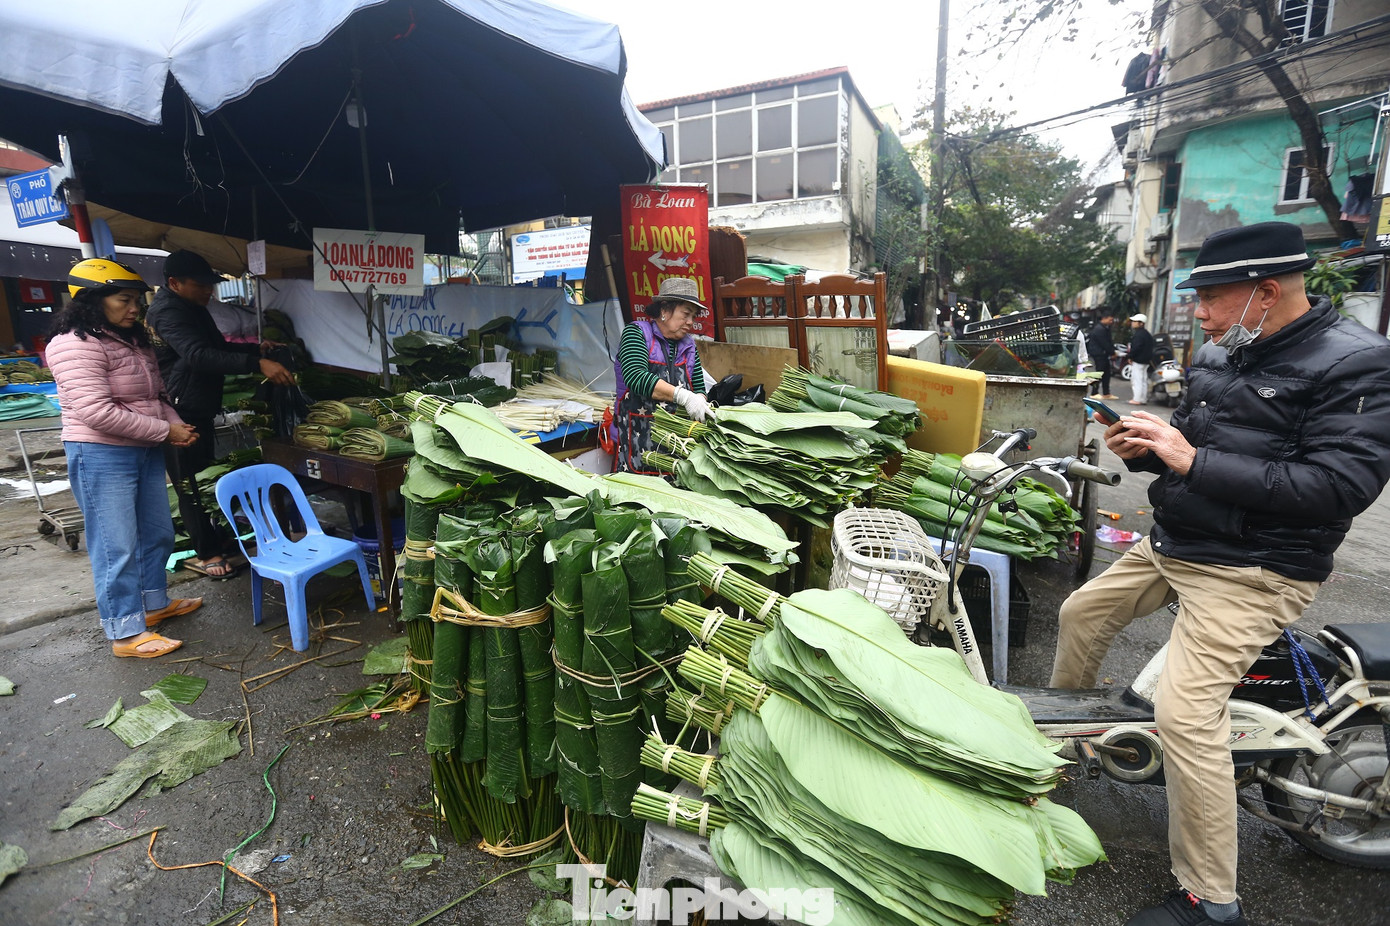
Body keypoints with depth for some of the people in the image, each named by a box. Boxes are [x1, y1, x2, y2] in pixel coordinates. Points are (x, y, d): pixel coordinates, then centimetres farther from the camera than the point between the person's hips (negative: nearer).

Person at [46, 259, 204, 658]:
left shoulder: (133, 339, 11)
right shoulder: (76, 344, -17)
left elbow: (154, 395, 19)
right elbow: (96, 411, -25)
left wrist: (174, 422, -1)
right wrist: (164, 431, -19)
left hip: (145, 451, 9)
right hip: (102, 457, -9)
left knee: (157, 534, 18)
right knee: (117, 547, -2)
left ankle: (154, 603, 35)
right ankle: (126, 633, 8)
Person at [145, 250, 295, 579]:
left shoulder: (192, 308, 14)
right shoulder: (167, 312, -19)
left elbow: (218, 347, 24)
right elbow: (199, 355, -35)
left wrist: (258, 348, 7)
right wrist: (257, 365, -46)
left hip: (199, 409, 10)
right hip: (181, 412, -10)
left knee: (203, 477, 18)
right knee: (190, 482, -3)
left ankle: (211, 537, 30)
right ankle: (204, 552, 5)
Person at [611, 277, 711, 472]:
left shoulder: (688, 344, 14)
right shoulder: (637, 332, -3)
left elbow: (699, 387, 13)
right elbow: (635, 377, -20)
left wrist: (700, 402, -12)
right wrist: (683, 396, -28)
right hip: (638, 436, -5)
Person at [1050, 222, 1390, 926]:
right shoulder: (1216, 355, 9)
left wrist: (1193, 461, -25)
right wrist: (1144, 449, -2)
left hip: (1251, 571, -8)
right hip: (1171, 545, 9)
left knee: (1186, 715, -16)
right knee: (1080, 614, 16)